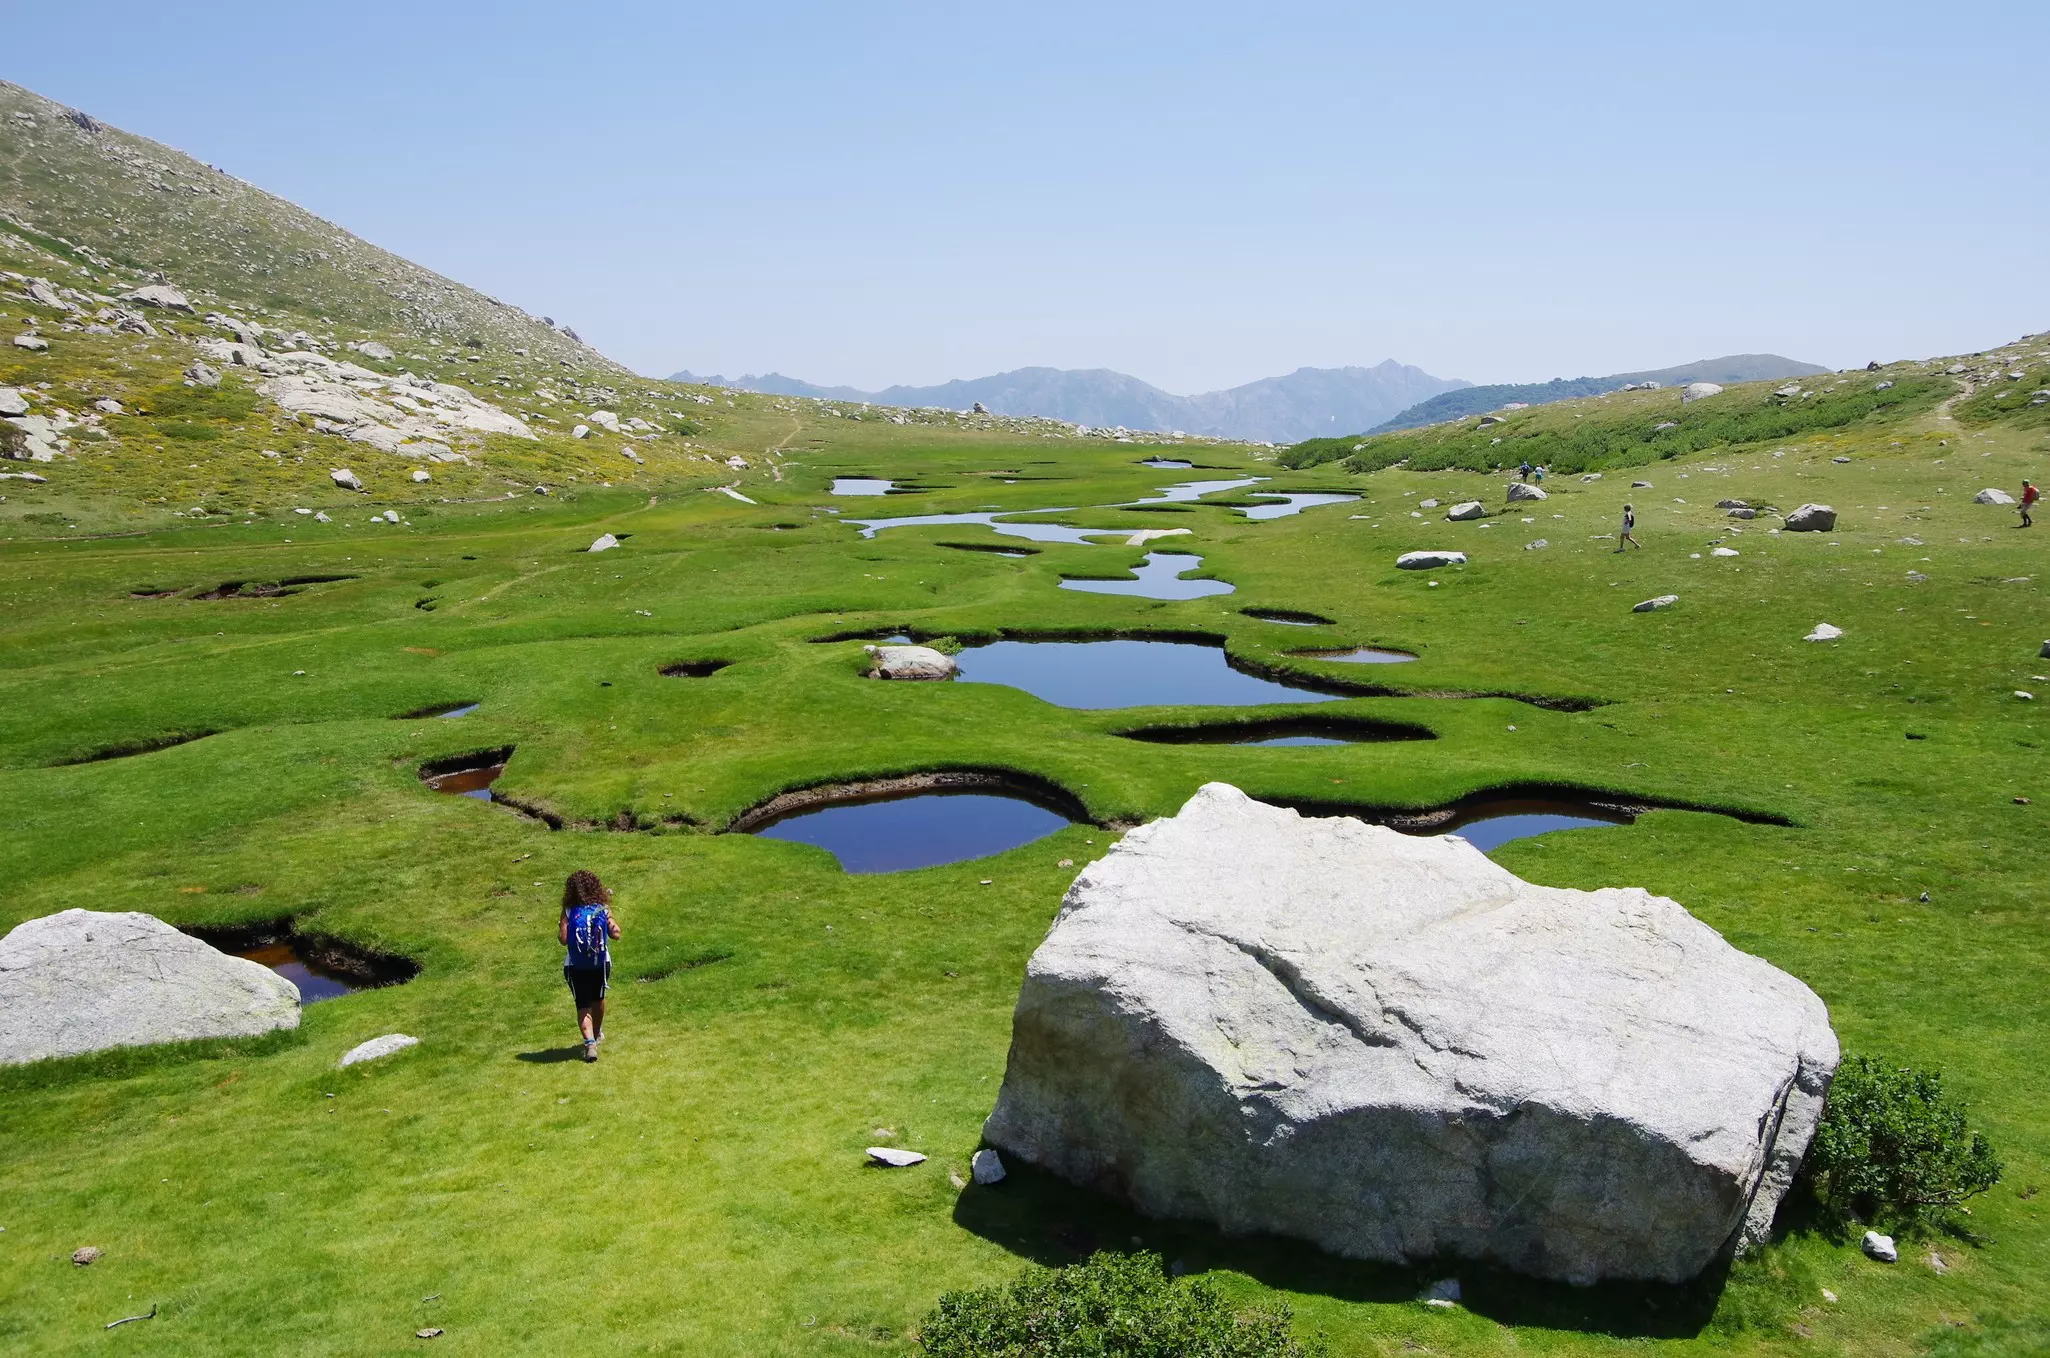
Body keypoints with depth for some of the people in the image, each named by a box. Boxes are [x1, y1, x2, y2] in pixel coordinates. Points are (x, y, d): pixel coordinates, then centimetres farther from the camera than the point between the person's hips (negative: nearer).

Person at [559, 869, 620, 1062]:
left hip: (575, 966, -2)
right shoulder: (603, 909, -6)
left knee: (583, 1005, 2)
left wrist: (560, 926, 6)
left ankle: (590, 1042, -17)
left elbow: (563, 939, -14)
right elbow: (615, 933, -6)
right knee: (598, 999, 25)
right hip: (601, 963, 2)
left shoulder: (568, 912, -10)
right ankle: (597, 1033, 46)